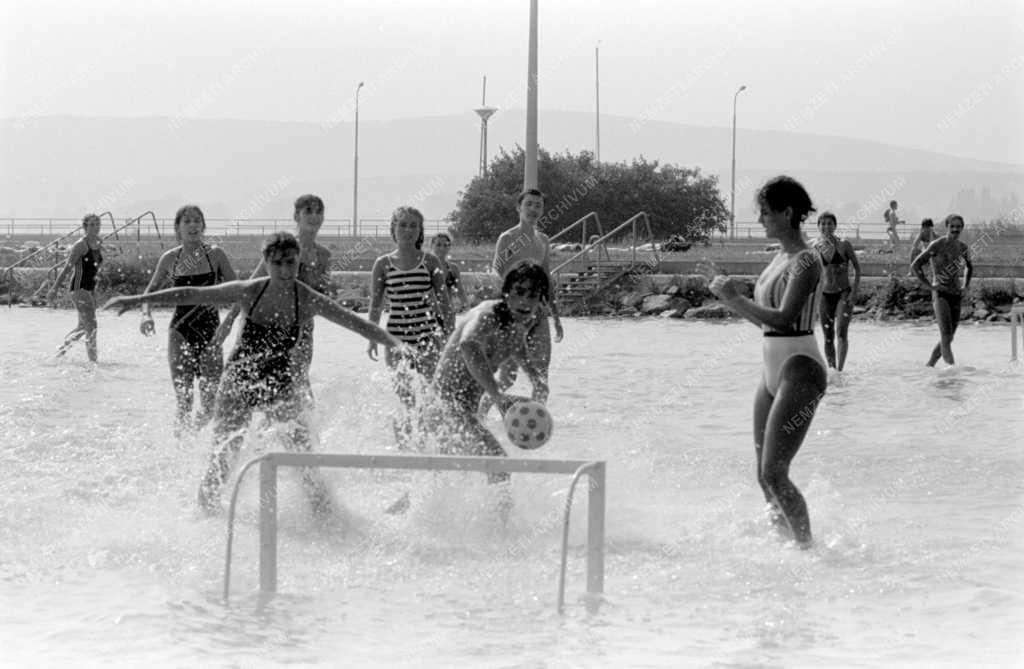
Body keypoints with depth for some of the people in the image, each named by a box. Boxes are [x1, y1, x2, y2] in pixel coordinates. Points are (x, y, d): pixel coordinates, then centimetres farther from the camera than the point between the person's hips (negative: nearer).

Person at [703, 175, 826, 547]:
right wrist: (728, 295, 10)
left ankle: (809, 549, -6)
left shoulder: (805, 262, -13)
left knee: (774, 474, -13)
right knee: (765, 475, 9)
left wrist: (735, 300, -22)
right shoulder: (780, 258, 14)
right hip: (774, 373, 9)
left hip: (801, 372, -9)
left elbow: (784, 319, -24)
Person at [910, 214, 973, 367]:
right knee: (946, 337, -19)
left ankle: (929, 366, 23)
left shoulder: (963, 248, 9)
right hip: (940, 294, -6)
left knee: (948, 338, 8)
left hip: (956, 296, 6)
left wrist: (965, 286, 16)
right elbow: (915, 266, -6)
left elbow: (969, 267, 31)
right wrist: (928, 285, -10)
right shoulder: (937, 246, -8)